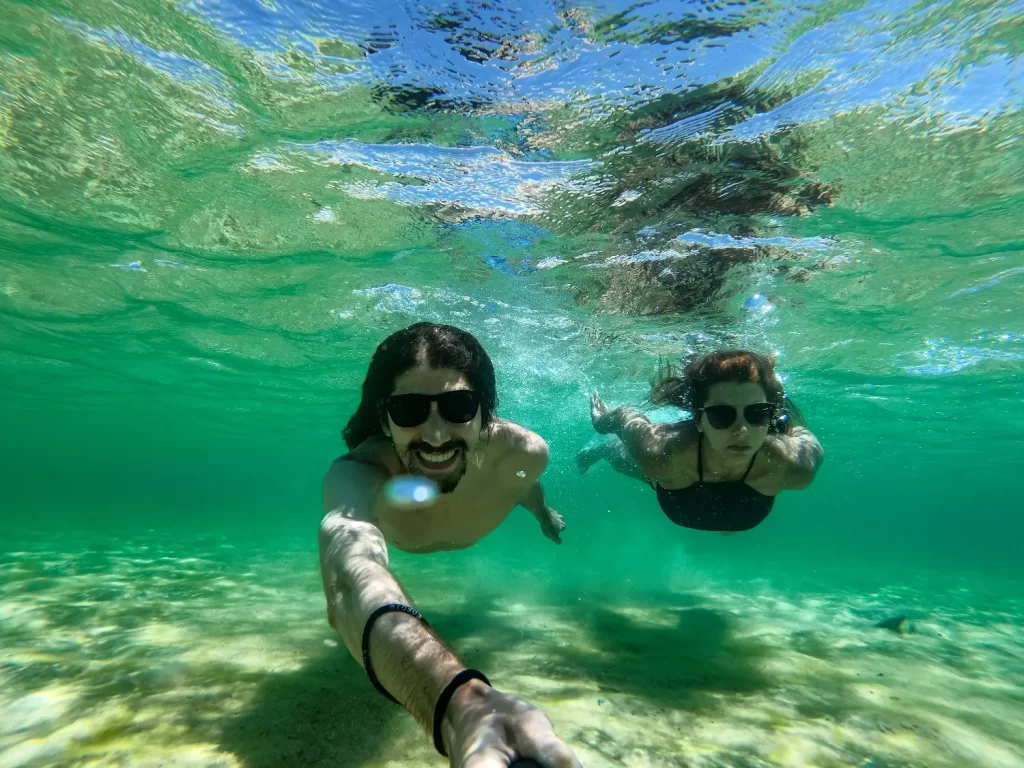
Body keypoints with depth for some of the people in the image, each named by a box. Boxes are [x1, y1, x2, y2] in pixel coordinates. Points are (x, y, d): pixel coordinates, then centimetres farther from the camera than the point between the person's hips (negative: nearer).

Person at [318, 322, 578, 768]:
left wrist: (540, 509, 5)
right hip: (383, 497, -1)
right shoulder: (355, 475, -54)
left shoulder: (522, 451, -44)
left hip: (481, 494, 2)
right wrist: (459, 704, -94)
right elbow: (350, 581, -75)